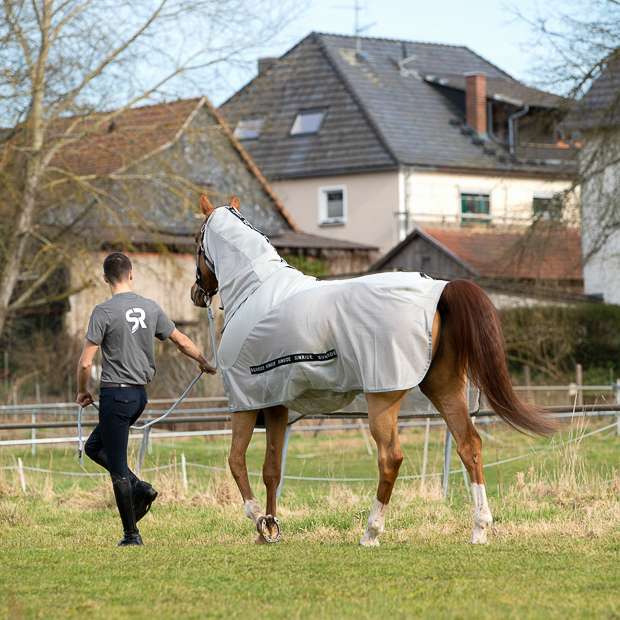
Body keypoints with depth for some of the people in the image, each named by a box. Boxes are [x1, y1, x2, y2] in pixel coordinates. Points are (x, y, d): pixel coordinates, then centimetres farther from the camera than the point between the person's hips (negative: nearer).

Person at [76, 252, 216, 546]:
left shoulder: (104, 312, -12)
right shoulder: (150, 308, 6)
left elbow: (85, 363, -12)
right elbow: (181, 341, 16)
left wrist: (82, 391, 6)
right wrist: (204, 362, 34)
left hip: (115, 393, -7)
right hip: (140, 394, 7)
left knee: (118, 469, -1)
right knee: (94, 446, 22)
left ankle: (131, 534, 2)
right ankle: (139, 487, 8)